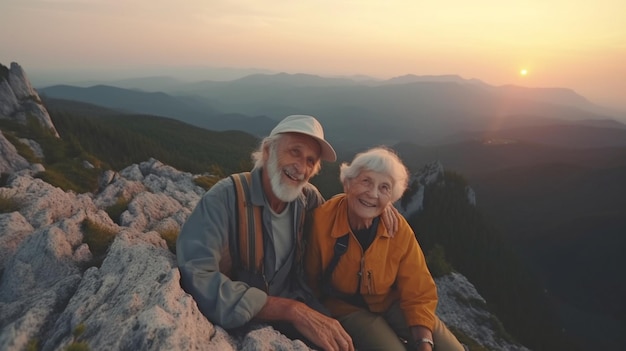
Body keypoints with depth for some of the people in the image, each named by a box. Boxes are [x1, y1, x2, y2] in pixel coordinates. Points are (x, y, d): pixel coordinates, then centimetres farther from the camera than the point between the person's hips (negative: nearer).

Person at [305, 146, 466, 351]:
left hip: (392, 303, 3)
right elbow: (311, 280, -10)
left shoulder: (399, 229, -18)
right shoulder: (321, 220, -25)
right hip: (347, 309, -3)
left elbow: (418, 293, -10)